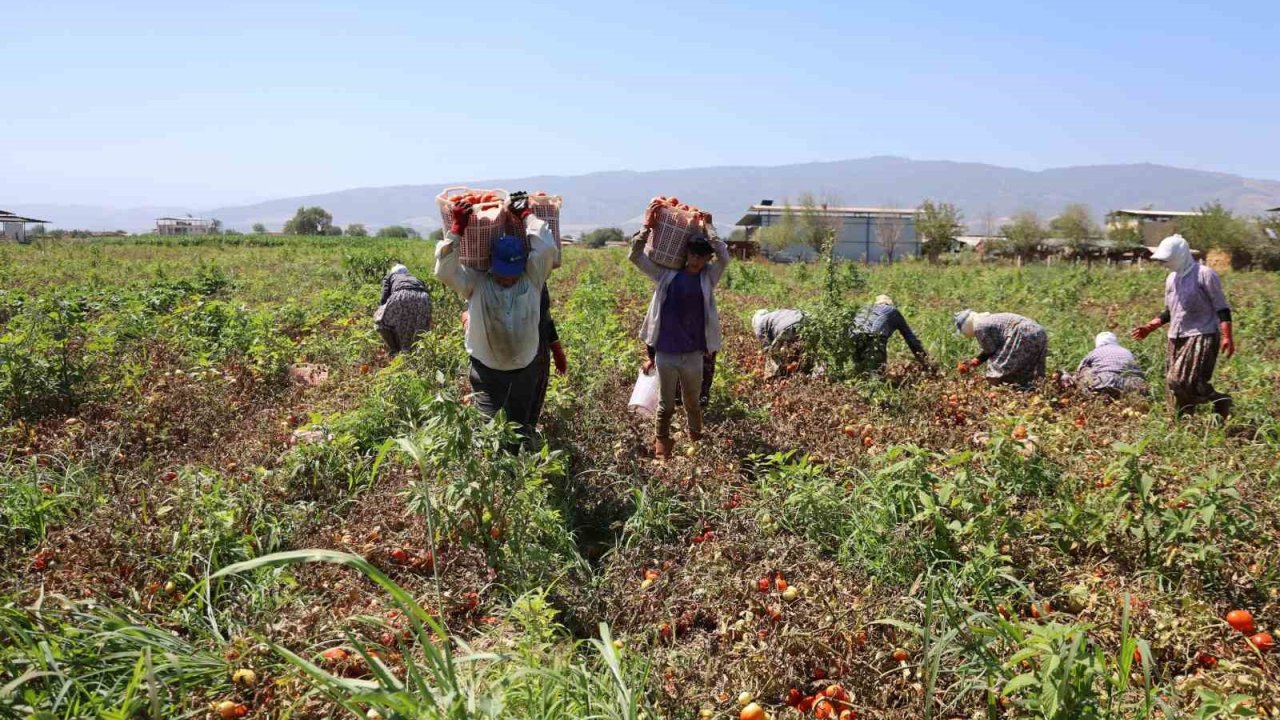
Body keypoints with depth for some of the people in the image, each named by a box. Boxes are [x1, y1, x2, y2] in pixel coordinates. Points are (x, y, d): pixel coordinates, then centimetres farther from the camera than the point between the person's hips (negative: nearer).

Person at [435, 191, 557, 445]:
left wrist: (526, 215, -8)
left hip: (525, 367, 2)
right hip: (486, 368, -2)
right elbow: (444, 271, -19)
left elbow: (547, 248, -16)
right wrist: (456, 230, -21)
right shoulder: (476, 283, -7)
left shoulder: (532, 279, -5)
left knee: (521, 426, 18)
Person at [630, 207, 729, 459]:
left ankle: (697, 445, 36)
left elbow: (724, 256, -11)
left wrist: (708, 226, -2)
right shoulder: (667, 275, 3)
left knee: (692, 404, 17)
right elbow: (636, 256, 1)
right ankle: (662, 451, 22)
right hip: (665, 353, 0)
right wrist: (647, 226, -3)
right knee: (665, 405, 10)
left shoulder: (708, 278, 3)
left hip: (693, 355, 1)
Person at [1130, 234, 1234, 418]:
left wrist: (1227, 337, -18)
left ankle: (1220, 401, 3)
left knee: (1185, 382, -18)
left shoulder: (1205, 274, -7)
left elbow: (1222, 308, -9)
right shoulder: (1172, 278, 14)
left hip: (1201, 336, -7)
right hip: (1176, 339, 8)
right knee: (1174, 384, 4)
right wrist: (1149, 327, 12)